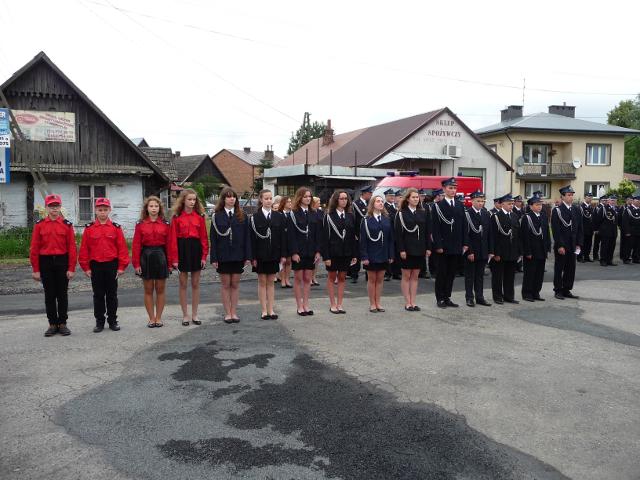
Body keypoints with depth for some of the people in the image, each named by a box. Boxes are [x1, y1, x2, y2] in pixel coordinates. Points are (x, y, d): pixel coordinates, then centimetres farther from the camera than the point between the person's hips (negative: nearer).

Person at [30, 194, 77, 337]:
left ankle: (62, 323, 15)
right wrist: (35, 269, -2)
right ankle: (52, 324, 16)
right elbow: (34, 248, 1)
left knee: (62, 294, 5)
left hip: (62, 262, -1)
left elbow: (72, 248, -3)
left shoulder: (67, 225, 0)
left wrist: (71, 268, -7)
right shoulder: (39, 225, 2)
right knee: (49, 295, 7)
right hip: (45, 263, 1)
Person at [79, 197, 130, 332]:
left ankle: (113, 321, 18)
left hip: (112, 266, 0)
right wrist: (86, 267, -2)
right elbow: (84, 249, 1)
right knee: (98, 295, 8)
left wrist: (122, 266, -5)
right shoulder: (89, 228, 1)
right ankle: (99, 321, 17)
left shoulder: (116, 228, 0)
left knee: (112, 295, 7)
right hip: (96, 266, 0)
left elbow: (122, 248, -1)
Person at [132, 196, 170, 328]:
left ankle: (158, 318, 17)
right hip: (146, 257, 0)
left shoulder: (165, 224, 2)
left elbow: (169, 244, 0)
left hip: (161, 257, 0)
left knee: (160, 289, 6)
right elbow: (136, 245, -2)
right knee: (148, 290, 6)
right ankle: (151, 318, 16)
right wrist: (136, 264, -7)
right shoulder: (140, 224, 1)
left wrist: (170, 262, -3)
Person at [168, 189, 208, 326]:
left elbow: (204, 237, 2)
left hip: (196, 249, 2)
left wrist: (204, 255, -5)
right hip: (182, 249, -2)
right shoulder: (177, 217, -2)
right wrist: (174, 258, -10)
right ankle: (185, 315, 16)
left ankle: (194, 315, 17)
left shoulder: (200, 217, 3)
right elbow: (172, 239, -5)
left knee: (195, 284, 7)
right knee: (183, 284, 6)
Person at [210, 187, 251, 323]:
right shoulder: (217, 216, 0)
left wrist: (248, 256, -3)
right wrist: (214, 258, -8)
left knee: (235, 284, 7)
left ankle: (234, 312, 15)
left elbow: (246, 237, 3)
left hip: (238, 255, 1)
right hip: (223, 256, -1)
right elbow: (213, 238, -2)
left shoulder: (242, 216, 4)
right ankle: (227, 313, 12)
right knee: (225, 284, 5)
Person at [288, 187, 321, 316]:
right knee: (298, 278, 3)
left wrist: (317, 251, 0)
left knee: (307, 279, 7)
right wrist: (294, 252, -15)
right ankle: (299, 306, 10)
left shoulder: (313, 214, 8)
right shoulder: (293, 214, -4)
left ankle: (306, 305, 15)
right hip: (298, 251, -4)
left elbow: (317, 234, 7)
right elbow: (291, 235, -9)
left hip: (310, 251, 4)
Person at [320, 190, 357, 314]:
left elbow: (353, 236, 6)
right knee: (332, 277, 7)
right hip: (333, 252, -3)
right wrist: (326, 256, -14)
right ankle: (333, 305, 15)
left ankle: (339, 304, 16)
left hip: (346, 252, 4)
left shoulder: (350, 216, 5)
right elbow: (324, 237, -9)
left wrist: (354, 254, 1)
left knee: (342, 278, 9)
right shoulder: (329, 216, -7)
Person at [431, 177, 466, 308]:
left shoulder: (460, 206, 11)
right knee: (441, 273, 3)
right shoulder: (438, 206, -4)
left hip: (456, 247, 5)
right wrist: (438, 245, -14)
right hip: (442, 247, -5)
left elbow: (464, 226, 11)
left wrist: (464, 244, 4)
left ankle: (447, 298, 19)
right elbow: (435, 228, -9)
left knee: (451, 273, 10)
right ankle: (440, 299, 12)